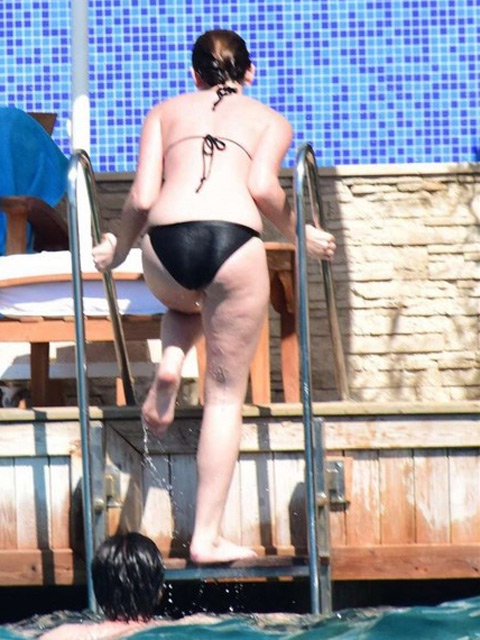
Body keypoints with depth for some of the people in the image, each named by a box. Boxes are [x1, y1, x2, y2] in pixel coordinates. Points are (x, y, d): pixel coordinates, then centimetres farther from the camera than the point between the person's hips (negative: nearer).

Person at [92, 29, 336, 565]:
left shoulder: (165, 113, 24)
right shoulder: (271, 120, 21)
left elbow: (142, 198, 13)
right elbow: (263, 187, 1)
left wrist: (118, 249, 29)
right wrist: (298, 234, 17)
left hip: (166, 241, 2)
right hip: (234, 241, -2)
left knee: (185, 304, 41)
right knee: (225, 395, 9)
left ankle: (168, 368, 10)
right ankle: (207, 537, 5)